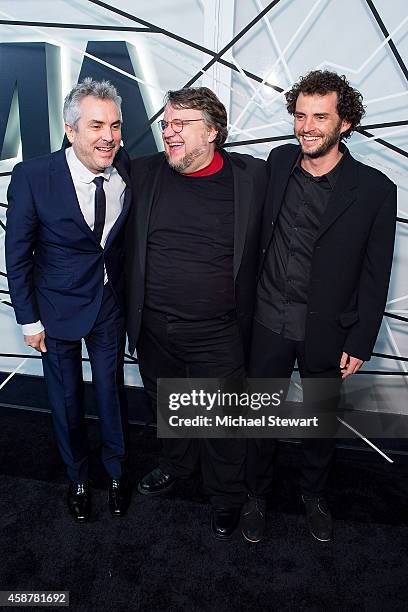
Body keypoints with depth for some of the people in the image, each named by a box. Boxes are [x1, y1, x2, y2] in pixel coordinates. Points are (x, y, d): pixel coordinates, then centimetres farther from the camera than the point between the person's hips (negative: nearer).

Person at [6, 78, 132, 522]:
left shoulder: (127, 168, -11)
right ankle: (77, 477, 42)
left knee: (112, 390, 15)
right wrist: (29, 320, -8)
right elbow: (17, 255, -10)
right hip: (58, 307, -2)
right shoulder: (32, 176, -19)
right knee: (66, 398, 15)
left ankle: (117, 472, 42)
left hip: (110, 302, 2)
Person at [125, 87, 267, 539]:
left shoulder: (253, 175, -8)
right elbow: (127, 246, 9)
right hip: (153, 329, 3)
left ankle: (226, 498, 41)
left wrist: (249, 319, -2)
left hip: (218, 336, -3)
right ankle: (176, 464, 54)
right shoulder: (144, 172, -1)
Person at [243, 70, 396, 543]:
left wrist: (361, 343, -6)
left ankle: (313, 494, 46)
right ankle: (256, 494, 40)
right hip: (269, 322, 2)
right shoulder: (278, 162, -2)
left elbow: (375, 275, -6)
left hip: (327, 331, -1)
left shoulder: (374, 189, -10)